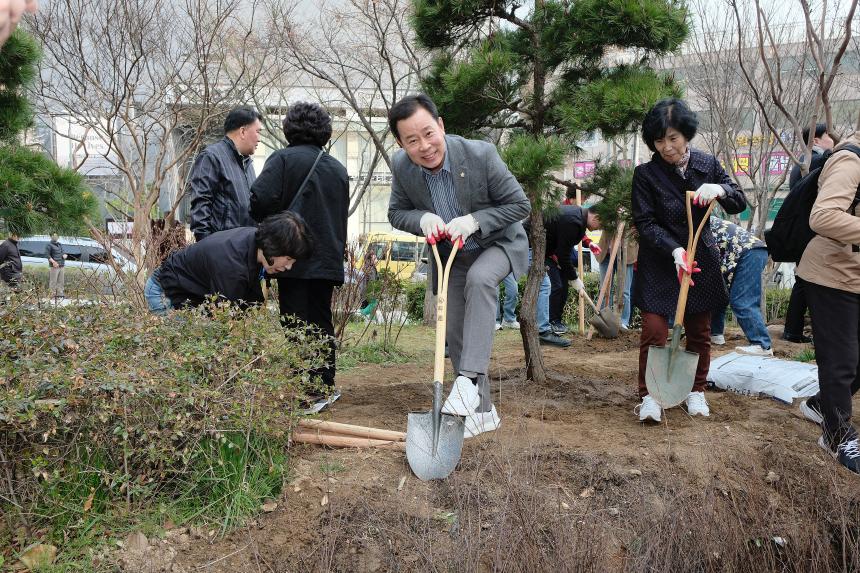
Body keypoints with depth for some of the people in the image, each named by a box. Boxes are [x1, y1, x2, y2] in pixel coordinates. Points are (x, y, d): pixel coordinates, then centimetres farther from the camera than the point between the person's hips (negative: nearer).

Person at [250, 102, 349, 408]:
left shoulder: (283, 159, -6)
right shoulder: (338, 168, 15)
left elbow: (261, 199, -17)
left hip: (295, 256, -6)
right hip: (329, 258, 6)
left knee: (297, 325, -3)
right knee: (322, 323, 15)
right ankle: (325, 387, 20)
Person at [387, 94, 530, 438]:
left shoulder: (480, 154, -29)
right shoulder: (402, 166, -18)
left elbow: (520, 205, -19)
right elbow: (397, 213, -1)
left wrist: (474, 221, -33)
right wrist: (422, 218, -24)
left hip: (497, 243, -5)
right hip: (450, 254, 5)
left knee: (479, 279, -37)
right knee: (456, 332, 3)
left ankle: (469, 379, -36)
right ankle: (482, 411, 19)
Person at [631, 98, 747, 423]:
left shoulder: (707, 164, -1)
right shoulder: (645, 174, -10)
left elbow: (740, 204, 1)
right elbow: (645, 223, -12)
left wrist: (720, 189, -22)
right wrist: (674, 250, -27)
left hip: (701, 260, 3)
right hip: (659, 265, -3)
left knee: (700, 332, 10)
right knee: (654, 331, -9)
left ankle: (696, 391, 27)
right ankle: (649, 396, 4)